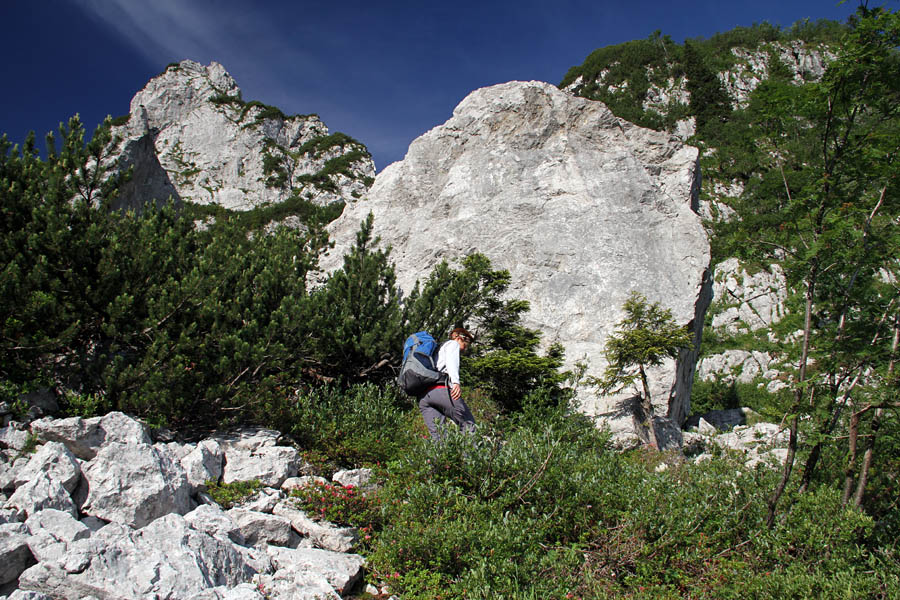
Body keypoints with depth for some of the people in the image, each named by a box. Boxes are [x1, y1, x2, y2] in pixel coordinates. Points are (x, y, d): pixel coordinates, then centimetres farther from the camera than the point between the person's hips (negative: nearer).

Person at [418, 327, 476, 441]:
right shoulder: (452, 343, 15)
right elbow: (451, 360, -7)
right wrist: (456, 382, -22)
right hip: (441, 389, -7)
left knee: (437, 435, 0)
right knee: (469, 425, -6)